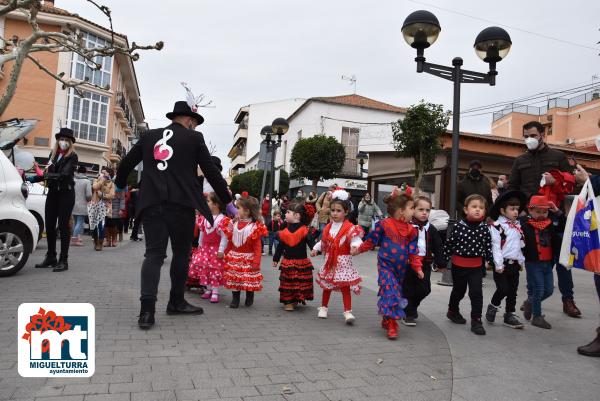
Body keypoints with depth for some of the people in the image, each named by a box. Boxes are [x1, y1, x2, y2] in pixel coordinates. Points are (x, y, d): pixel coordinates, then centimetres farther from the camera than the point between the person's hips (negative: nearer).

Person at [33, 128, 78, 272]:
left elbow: (64, 175, -16)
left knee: (63, 225, -6)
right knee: (49, 226, 6)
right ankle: (50, 258, 17)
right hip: (52, 193, 6)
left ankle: (63, 260, -3)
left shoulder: (72, 156, -4)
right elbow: (47, 173, 14)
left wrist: (47, 175, -24)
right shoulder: (54, 154, 12)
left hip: (66, 193, -5)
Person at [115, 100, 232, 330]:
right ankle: (176, 302, 21)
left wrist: (120, 185, 39)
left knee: (154, 254, 3)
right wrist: (227, 199, 13)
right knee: (181, 253, 11)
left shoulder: (149, 136, 14)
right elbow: (211, 171, 3)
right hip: (181, 204, -3)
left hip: (151, 203, 3)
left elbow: (125, 164, 19)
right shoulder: (194, 138, 4)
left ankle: (147, 309, -8)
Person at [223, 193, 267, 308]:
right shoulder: (235, 224, 5)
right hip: (234, 257, 5)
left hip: (248, 258, -5)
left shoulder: (255, 227, -13)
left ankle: (249, 299, 24)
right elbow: (230, 241, 13)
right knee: (234, 279, 5)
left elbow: (257, 246, -14)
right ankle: (235, 299, 17)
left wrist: (256, 261, -17)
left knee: (249, 280, 4)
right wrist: (227, 253, 13)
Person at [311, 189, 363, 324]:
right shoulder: (328, 227, 6)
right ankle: (323, 307, 30)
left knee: (345, 287, -4)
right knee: (326, 285, 15)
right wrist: (316, 248, 12)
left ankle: (348, 312, 2)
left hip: (343, 262, -5)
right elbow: (323, 241, 18)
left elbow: (355, 239, -27)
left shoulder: (349, 228, -14)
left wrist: (355, 245, -47)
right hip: (330, 261, 5)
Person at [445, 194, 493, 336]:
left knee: (476, 293, -5)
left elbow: (488, 246, 3)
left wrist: (492, 261, 2)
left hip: (476, 266, 1)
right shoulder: (458, 226, -12)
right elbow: (449, 244, -5)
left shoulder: (484, 228, -5)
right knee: (458, 291, 17)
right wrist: (443, 260, -2)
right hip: (459, 265, -1)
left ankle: (476, 320, 6)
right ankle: (453, 311, 42)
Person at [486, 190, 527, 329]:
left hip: (515, 264, 7)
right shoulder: (497, 226, -11)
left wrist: (521, 261, 17)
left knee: (513, 291, 11)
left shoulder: (517, 225, 13)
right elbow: (496, 246, -15)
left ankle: (509, 315, 21)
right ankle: (492, 307, 16)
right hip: (503, 264, -7)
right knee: (503, 289, -8)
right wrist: (498, 264, -18)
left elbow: (521, 245, 18)